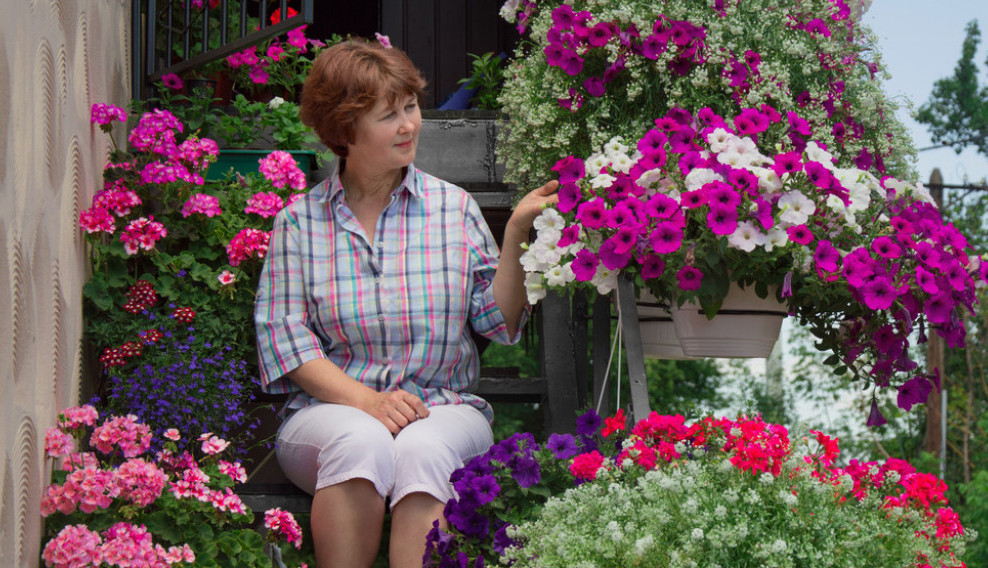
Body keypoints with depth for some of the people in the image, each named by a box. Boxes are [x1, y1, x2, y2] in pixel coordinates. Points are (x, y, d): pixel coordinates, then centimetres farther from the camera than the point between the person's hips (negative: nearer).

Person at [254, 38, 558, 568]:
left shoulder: (453, 207, 11)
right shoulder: (299, 221, 8)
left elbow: (499, 323, 5)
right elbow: (282, 336, -1)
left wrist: (516, 234, -9)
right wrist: (365, 400, -15)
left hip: (444, 409, 1)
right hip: (330, 409, 0)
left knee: (422, 448, -35)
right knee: (362, 440, -35)